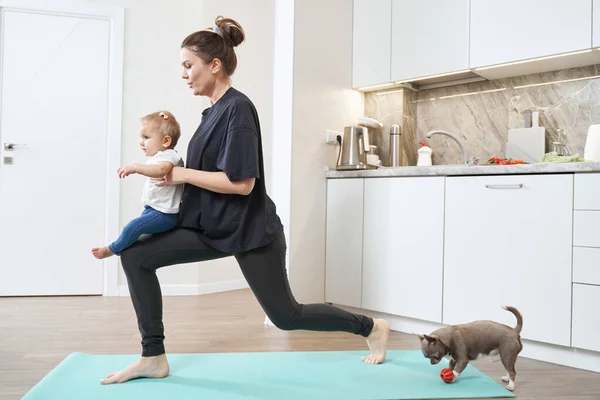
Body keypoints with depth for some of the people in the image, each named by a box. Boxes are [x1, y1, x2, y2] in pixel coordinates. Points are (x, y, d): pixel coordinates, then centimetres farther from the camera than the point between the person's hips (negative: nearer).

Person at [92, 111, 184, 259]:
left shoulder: (168, 155, -19)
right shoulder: (158, 157, 15)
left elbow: (161, 170, -43)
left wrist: (135, 167, -49)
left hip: (164, 214, -11)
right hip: (153, 209, 12)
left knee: (133, 226, -19)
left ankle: (113, 249, 1)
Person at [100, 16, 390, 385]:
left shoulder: (237, 108, -18)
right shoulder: (215, 110, 9)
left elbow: (242, 182, -24)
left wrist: (182, 175, -16)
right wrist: (173, 169, 5)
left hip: (250, 229, -8)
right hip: (212, 227, 8)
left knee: (286, 316, 4)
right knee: (136, 257, -2)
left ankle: (372, 327, 26)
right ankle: (154, 358, 8)